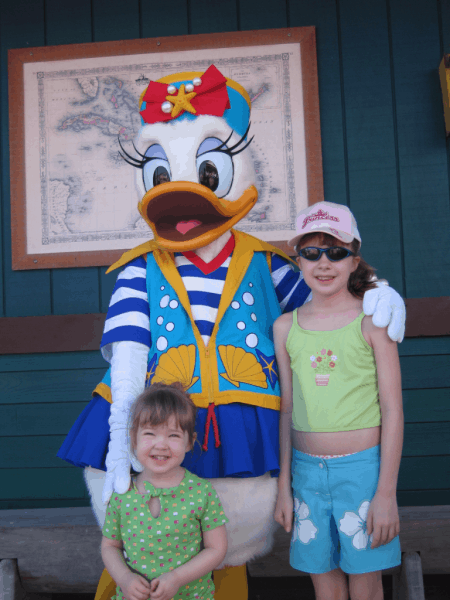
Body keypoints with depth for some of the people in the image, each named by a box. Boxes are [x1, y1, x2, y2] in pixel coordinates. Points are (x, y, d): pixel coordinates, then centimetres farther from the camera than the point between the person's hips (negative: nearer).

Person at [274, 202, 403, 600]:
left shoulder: (372, 320, -5)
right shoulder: (286, 327, 5)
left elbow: (392, 410, -5)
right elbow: (287, 410, 9)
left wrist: (386, 492, -8)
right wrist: (284, 485, 9)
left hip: (363, 467, -3)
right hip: (307, 469, 3)